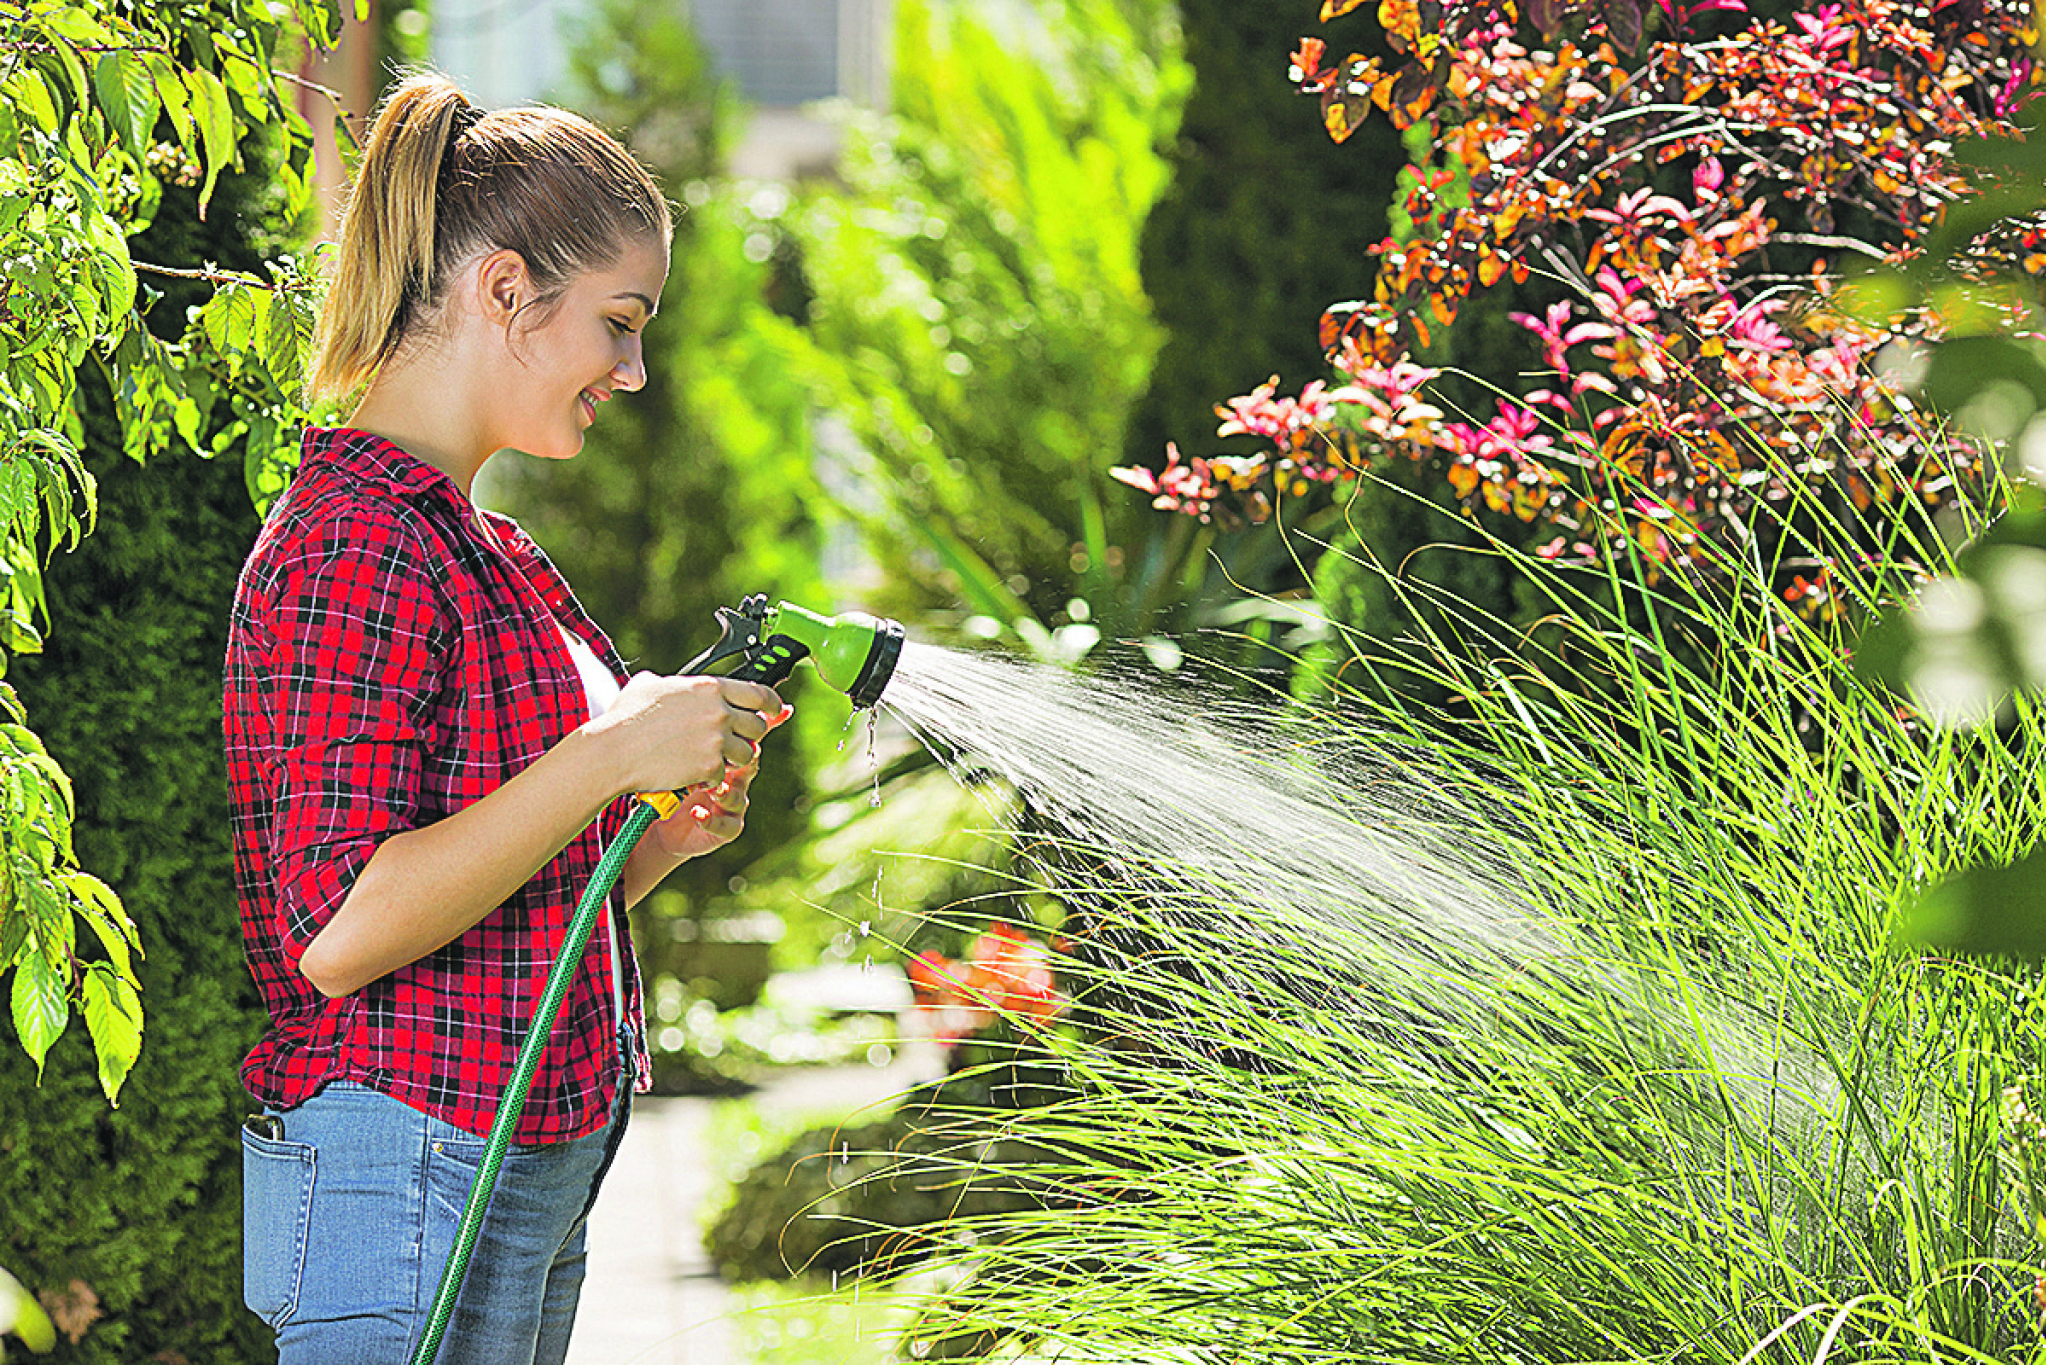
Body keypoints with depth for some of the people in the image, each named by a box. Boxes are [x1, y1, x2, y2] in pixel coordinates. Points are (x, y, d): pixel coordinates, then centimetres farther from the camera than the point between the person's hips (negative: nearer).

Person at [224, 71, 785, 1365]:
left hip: (526, 1183, 10)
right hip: (406, 1178, -10)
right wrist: (612, 754, -22)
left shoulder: (480, 551, 15)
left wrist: (665, 841, 2)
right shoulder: (355, 547, -15)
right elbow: (340, 930, -23)